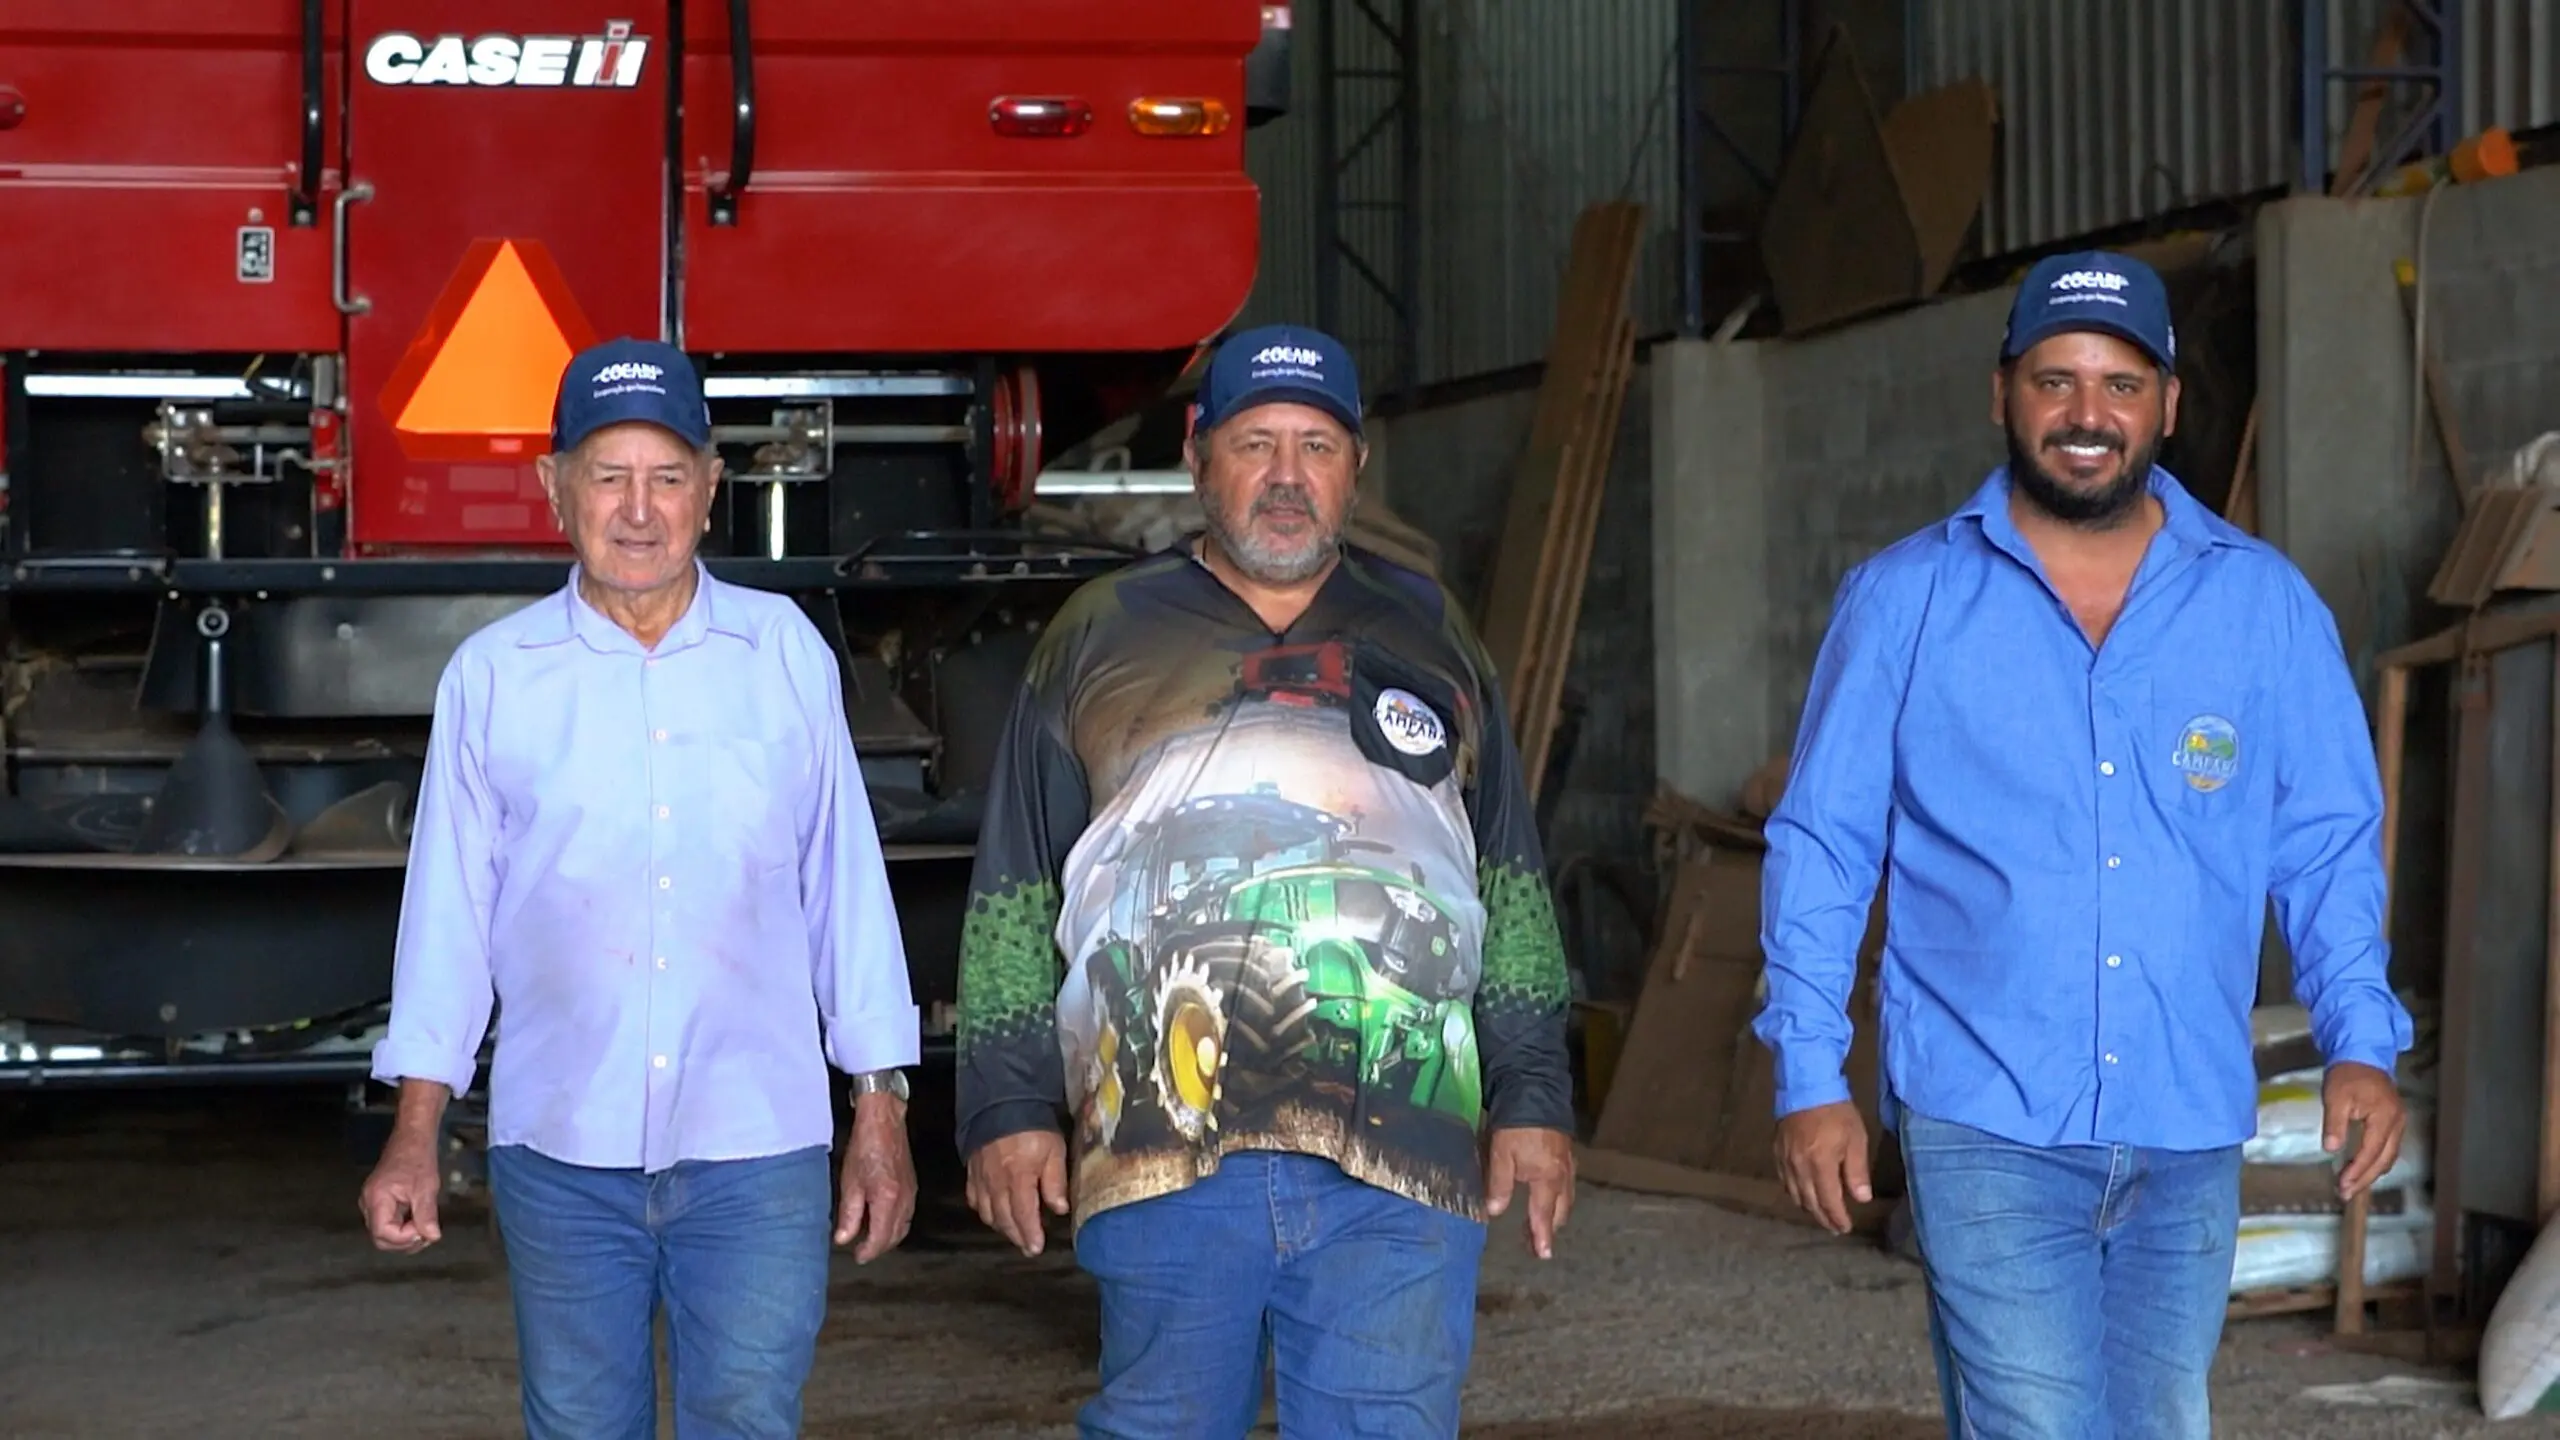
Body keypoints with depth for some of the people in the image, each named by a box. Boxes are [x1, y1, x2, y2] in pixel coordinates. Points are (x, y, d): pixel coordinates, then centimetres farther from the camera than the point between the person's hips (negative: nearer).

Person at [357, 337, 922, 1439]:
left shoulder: (787, 655, 5)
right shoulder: (492, 676, 4)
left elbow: (845, 883, 7)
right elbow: (450, 907, 6)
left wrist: (880, 1111, 6)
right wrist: (415, 1134, 2)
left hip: (756, 1151, 0)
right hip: (560, 1152, 1)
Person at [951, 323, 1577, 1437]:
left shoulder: (1427, 635, 17)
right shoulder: (1101, 636, 12)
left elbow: (1512, 891, 16)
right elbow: (1015, 898, 10)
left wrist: (1534, 1097, 7)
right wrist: (1008, 1106, 3)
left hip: (1403, 1158, 1)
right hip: (1160, 1149, -1)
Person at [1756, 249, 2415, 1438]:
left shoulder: (2268, 606, 5)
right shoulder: (1904, 601, 0)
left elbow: (2328, 845, 8)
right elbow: (1822, 844, 2)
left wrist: (2360, 1041, -5)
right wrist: (1809, 1076, -4)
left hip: (2189, 1131, 3)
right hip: (1987, 1124, -3)